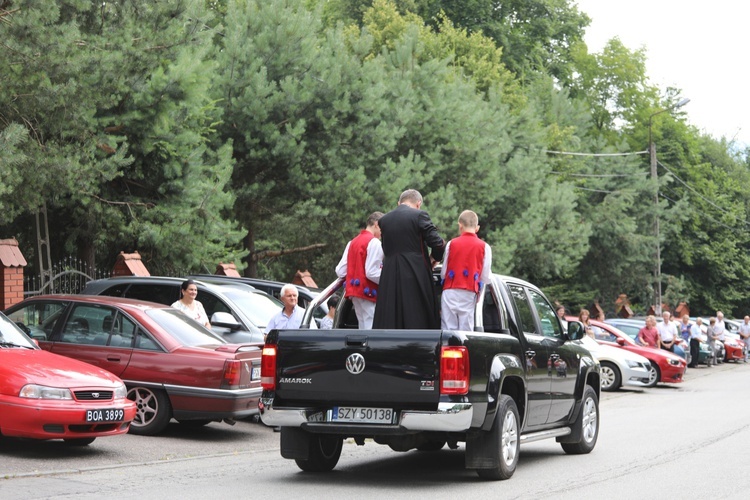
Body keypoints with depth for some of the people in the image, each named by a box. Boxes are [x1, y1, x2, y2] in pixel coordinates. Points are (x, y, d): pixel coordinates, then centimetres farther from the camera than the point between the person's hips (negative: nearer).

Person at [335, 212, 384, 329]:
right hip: (368, 292, -9)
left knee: (364, 328, 13)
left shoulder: (352, 242, 15)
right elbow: (372, 273, -18)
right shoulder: (374, 242, -11)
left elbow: (340, 271, 11)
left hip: (354, 290, 9)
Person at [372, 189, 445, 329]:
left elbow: (386, 249, 14)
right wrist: (435, 258, 11)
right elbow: (437, 243, -8)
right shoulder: (419, 215, -3)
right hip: (416, 275, -4)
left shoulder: (383, 220, 13)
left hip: (389, 278, 4)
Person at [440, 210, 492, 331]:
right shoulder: (484, 247, 3)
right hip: (469, 294, -1)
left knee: (448, 329, 2)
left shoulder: (451, 244, 7)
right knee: (465, 330, 0)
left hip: (450, 292, 1)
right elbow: (486, 278, 2)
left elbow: (443, 273, 9)